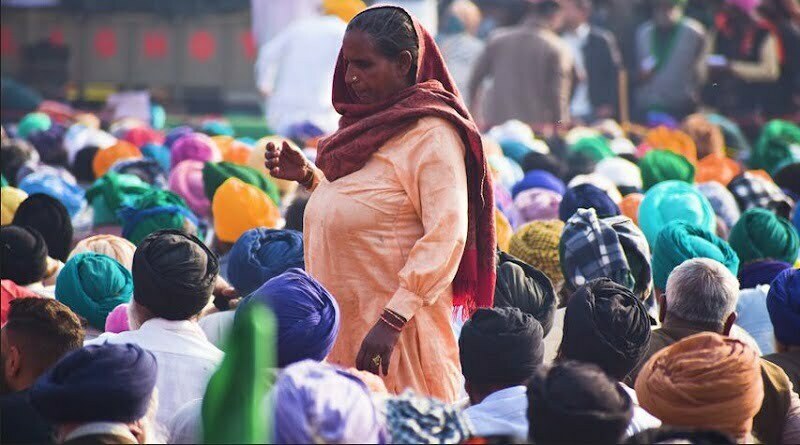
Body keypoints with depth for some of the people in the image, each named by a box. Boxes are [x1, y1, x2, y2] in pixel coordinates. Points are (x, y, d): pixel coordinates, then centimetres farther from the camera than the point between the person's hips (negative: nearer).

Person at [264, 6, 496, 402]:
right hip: (344, 325, 8)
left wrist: (392, 321, -26)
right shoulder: (368, 124, 14)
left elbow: (446, 236, -22)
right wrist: (308, 176, 10)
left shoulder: (431, 134, -13)